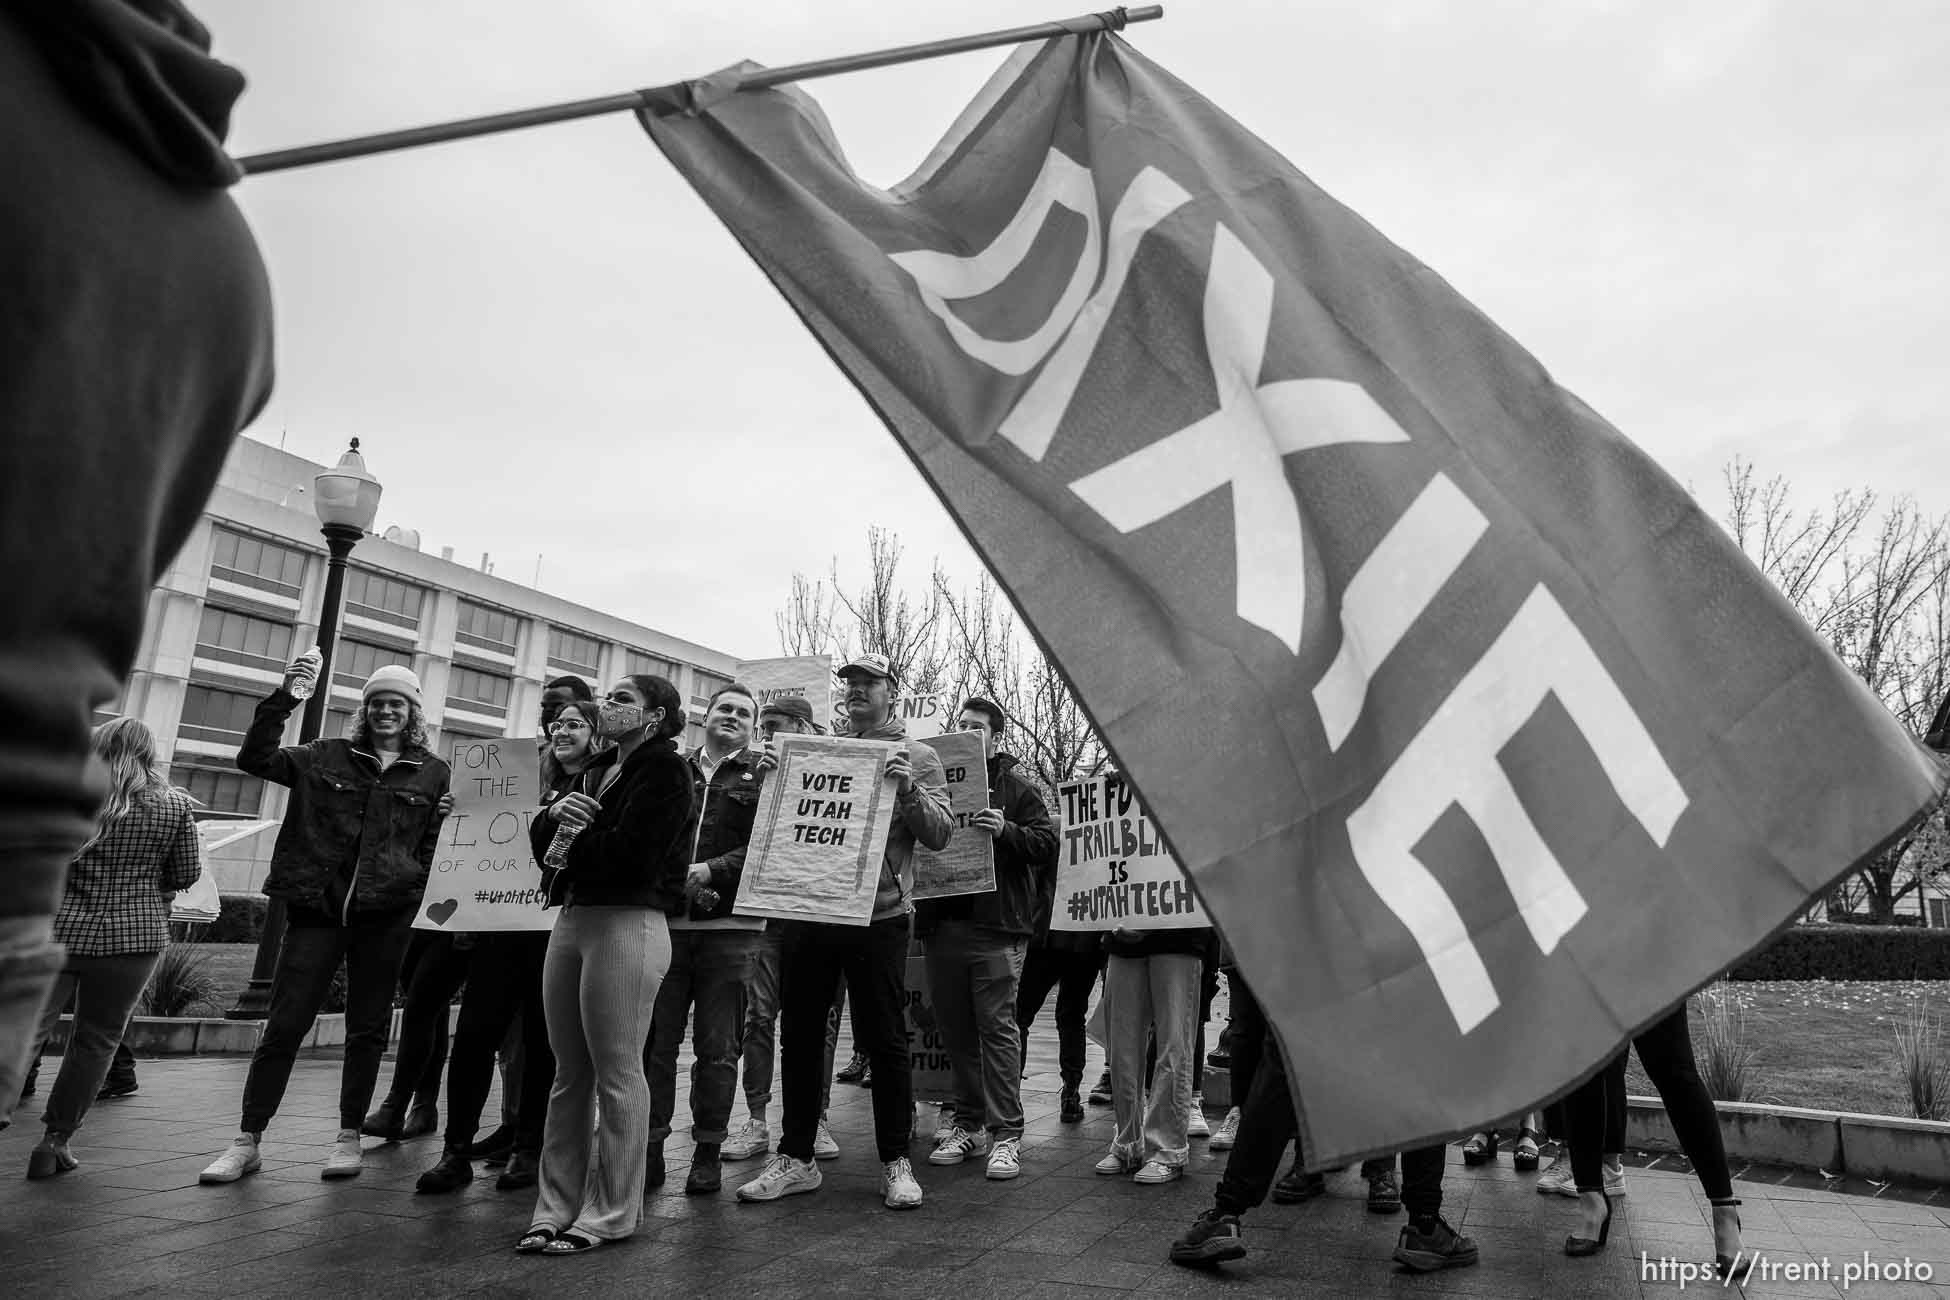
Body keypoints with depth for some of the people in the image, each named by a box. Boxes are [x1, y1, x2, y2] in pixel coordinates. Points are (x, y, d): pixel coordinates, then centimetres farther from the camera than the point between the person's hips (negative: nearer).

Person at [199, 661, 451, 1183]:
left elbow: (436, 847, 10)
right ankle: (247, 1142, 13)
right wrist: (284, 696, -12)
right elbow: (255, 759, -1)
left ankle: (349, 1136, 22)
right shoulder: (327, 757, 9)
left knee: (367, 1029, 8)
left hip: (385, 915, 0)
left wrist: (426, 900, -2)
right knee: (284, 1024, 1)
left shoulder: (433, 773, 8)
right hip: (317, 906, 0)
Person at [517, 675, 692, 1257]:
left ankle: (612, 1213, 9)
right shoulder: (594, 775, 23)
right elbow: (543, 841, 15)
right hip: (572, 920, 8)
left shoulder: (663, 769, -3)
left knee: (616, 1074, -1)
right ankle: (557, 1206, 20)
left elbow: (631, 853, -16)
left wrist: (576, 837, 1)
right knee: (569, 1073, 11)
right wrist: (555, 813, -6)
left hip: (628, 924, -8)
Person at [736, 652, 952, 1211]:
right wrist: (766, 773, -4)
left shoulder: (918, 757, 5)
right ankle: (795, 1158, 23)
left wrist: (908, 790, -21)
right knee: (799, 1036, 10)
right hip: (807, 912, 4)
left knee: (884, 1040, 3)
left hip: (877, 917, -4)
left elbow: (940, 833, -4)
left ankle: (895, 1161, 17)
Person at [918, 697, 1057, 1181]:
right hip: (942, 923, 4)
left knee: (997, 1026, -5)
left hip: (996, 925, -4)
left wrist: (1006, 832, -19)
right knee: (955, 1028, 9)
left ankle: (1006, 1134, 2)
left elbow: (1048, 841, -2)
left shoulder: (1015, 790, 6)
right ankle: (968, 1125, 21)